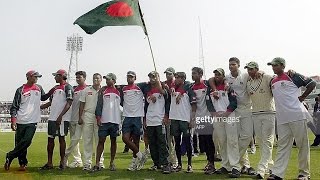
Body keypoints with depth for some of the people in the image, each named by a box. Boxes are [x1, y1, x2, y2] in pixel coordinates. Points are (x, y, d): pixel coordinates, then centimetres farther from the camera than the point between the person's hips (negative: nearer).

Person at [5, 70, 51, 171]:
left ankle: (10, 156, 4)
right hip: (21, 121, -2)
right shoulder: (21, 90, 1)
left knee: (26, 141, -11)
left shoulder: (39, 88, 13)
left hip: (33, 121, 2)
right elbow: (14, 107, 0)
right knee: (19, 142, 2)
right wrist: (13, 120, -10)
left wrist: (51, 92, 14)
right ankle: (23, 163, 12)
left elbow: (43, 98, 31)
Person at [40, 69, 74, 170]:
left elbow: (69, 103, -15)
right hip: (52, 117, 8)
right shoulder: (56, 88, 20)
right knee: (50, 139, 8)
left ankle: (62, 162, 8)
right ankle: (49, 163, 15)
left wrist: (60, 116, -22)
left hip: (62, 118, -8)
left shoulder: (67, 87, -7)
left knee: (61, 138, -2)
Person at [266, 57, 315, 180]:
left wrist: (302, 97, -3)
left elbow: (312, 84, -1)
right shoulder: (273, 82, 17)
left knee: (302, 144, 2)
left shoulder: (293, 76, -1)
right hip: (282, 118, 6)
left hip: (297, 116, -6)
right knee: (282, 145, 3)